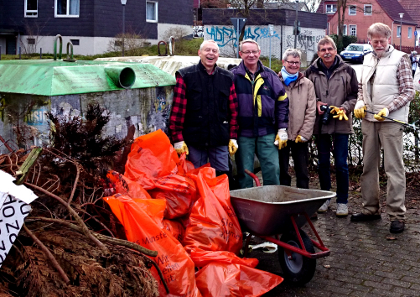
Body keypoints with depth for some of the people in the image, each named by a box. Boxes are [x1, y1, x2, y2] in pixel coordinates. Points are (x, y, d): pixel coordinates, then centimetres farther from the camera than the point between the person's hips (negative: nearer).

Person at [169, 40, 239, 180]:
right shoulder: (185, 76, 0)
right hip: (194, 140, -2)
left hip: (220, 141, 2)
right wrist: (178, 139, -9)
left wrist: (233, 137, 5)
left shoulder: (227, 78, 9)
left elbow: (233, 109, 10)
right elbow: (178, 109, -5)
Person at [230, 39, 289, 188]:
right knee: (245, 173, 4)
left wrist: (282, 129, 5)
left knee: (272, 169, 0)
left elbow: (282, 102, 11)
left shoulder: (270, 75, 8)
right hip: (243, 133, -1)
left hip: (267, 133, 2)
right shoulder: (234, 75, 2)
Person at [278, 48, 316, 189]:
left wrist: (304, 134, -5)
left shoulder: (307, 84, 7)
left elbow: (311, 112, 4)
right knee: (282, 172, 6)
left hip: (300, 137, 1)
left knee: (302, 172, 7)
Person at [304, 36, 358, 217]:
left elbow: (354, 96, 5)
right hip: (320, 124, 2)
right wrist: (315, 103, -7)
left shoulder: (347, 71, 1)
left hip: (341, 124, -2)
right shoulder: (311, 72, 4)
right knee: (323, 163, 10)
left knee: (341, 164, -1)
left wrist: (344, 108, -12)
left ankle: (342, 201, 12)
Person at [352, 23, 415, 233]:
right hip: (368, 119, 6)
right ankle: (370, 208, 23)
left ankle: (397, 214, 0)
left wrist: (388, 109, -18)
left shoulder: (400, 59, -4)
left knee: (394, 167, -4)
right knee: (368, 165, 11)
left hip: (391, 121, -6)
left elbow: (408, 92, -7)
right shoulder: (368, 59, 14)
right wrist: (360, 103, 2)